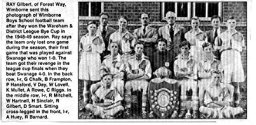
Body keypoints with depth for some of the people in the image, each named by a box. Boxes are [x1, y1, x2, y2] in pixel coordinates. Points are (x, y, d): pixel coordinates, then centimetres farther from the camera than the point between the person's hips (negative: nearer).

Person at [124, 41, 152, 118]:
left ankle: (144, 110, -33)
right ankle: (128, 109, -31)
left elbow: (148, 76, -1)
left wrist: (134, 76, -6)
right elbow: (128, 76, -1)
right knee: (127, 85, -33)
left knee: (146, 85, -34)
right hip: (132, 82, 0)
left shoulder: (146, 60, 8)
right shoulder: (130, 60, 9)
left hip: (142, 81, 0)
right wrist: (140, 74, -8)